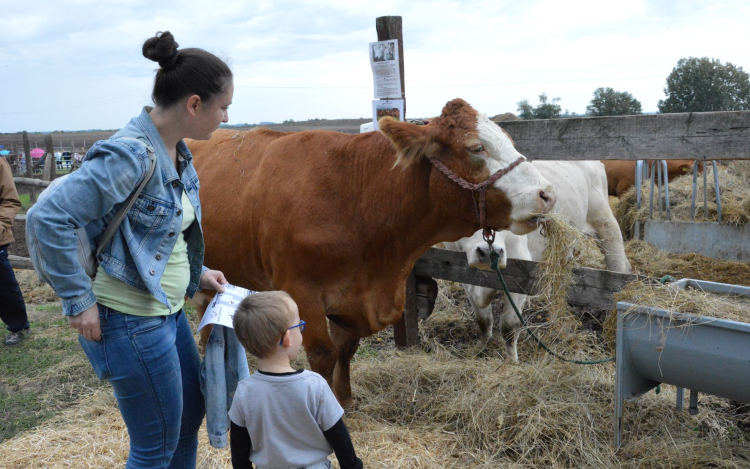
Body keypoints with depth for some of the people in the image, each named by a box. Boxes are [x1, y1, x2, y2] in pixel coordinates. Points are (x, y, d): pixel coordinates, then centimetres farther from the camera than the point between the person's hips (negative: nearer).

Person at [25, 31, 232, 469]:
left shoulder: (177, 152, 4)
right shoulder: (130, 154, -24)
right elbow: (46, 219, -25)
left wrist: (196, 272, 10)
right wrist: (80, 302, -20)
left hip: (169, 312, 9)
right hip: (131, 322, -9)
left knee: (191, 413, 24)